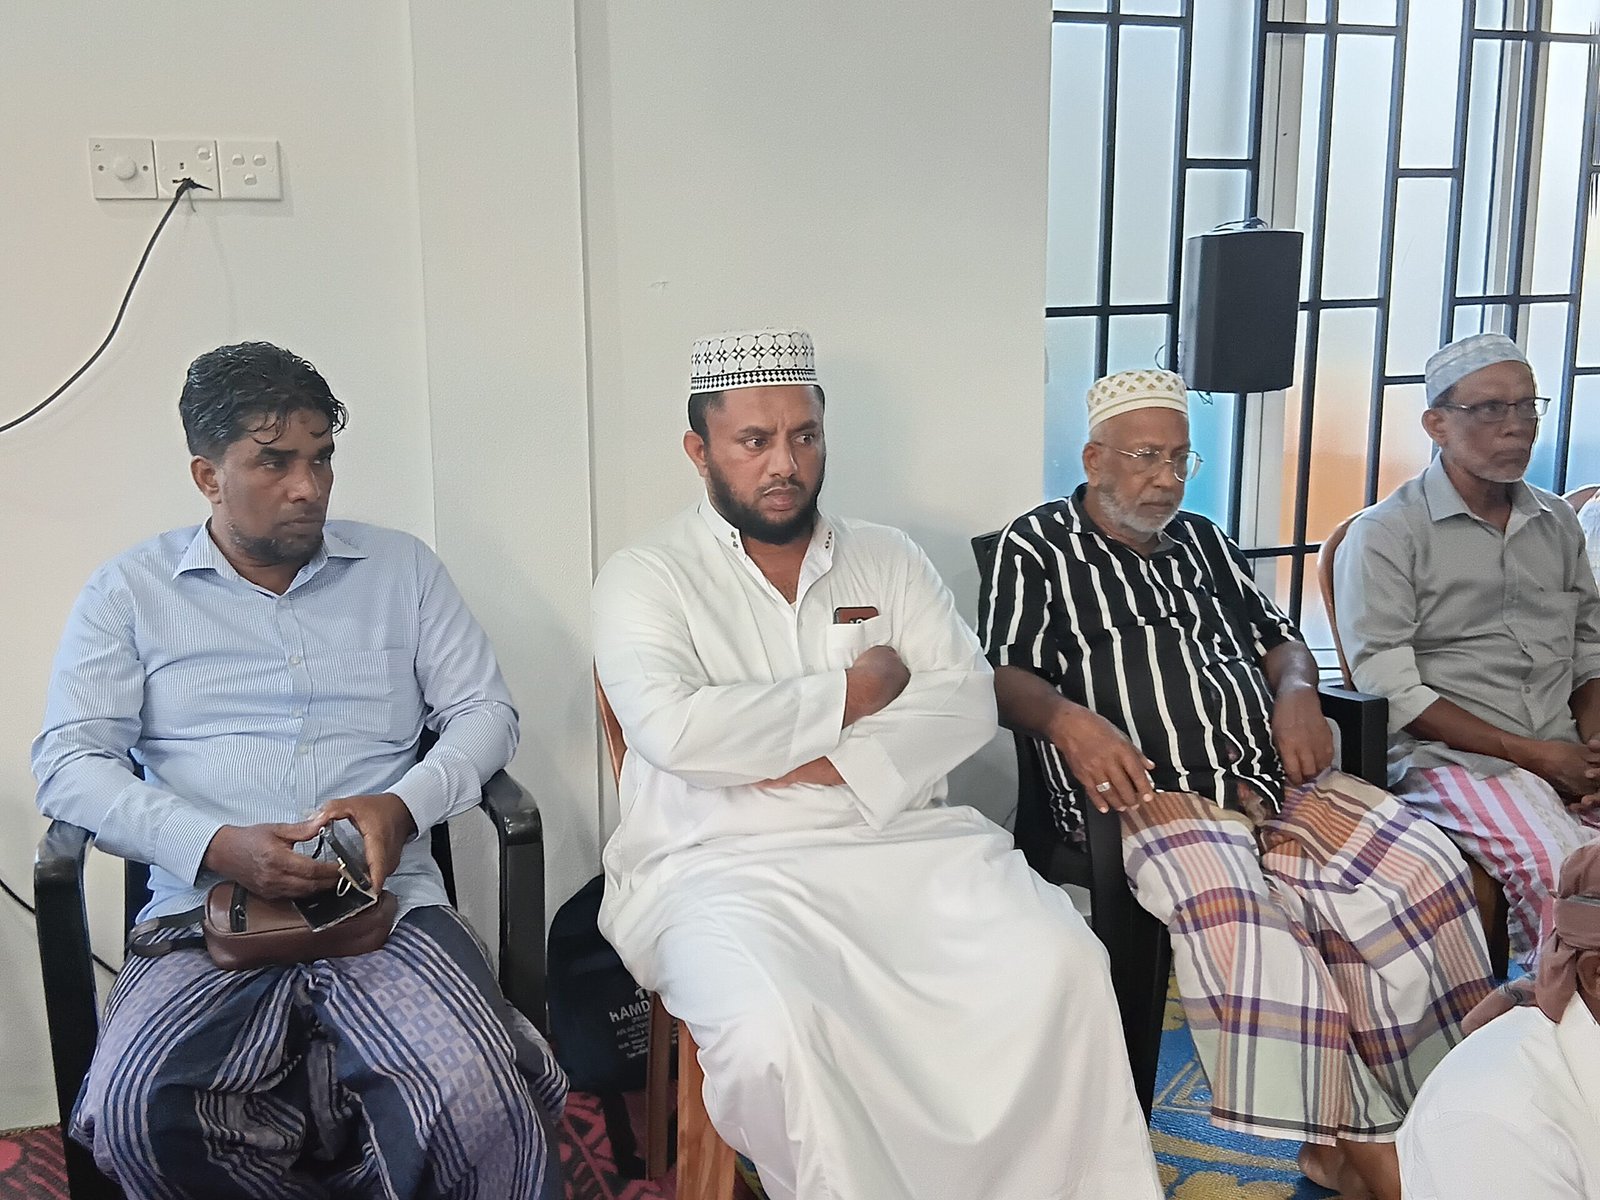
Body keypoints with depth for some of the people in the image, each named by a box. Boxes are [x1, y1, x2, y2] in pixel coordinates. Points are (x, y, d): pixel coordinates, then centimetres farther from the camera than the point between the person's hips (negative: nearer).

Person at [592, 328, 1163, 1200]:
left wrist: (839, 763, -14)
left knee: (1059, 966, -20)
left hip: (901, 836, 4)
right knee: (770, 1032, -33)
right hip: (724, 863, -3)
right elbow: (674, 729, -17)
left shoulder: (886, 558, 14)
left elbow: (967, 699, 3)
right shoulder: (645, 577, 1)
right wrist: (849, 695, -7)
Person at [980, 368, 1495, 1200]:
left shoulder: (1201, 540, 26)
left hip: (1273, 780, 7)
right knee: (1242, 927, -35)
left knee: (1422, 873, -17)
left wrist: (1296, 690, 6)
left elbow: (1277, 639, 30)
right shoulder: (1039, 546, 8)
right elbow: (1005, 677, -2)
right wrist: (1067, 718, -24)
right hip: (1151, 795, -6)